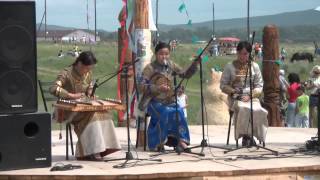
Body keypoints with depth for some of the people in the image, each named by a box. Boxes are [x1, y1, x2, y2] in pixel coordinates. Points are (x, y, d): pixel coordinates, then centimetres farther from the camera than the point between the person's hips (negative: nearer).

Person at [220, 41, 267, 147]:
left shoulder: (254, 66, 10)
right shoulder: (229, 66, 6)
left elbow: (259, 86, 7)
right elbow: (223, 85, 6)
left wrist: (250, 95, -11)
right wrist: (233, 91, -13)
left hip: (252, 97, 2)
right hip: (235, 98, -2)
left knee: (258, 110, -32)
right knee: (244, 109, -36)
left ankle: (247, 137, -16)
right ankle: (246, 136, -20)